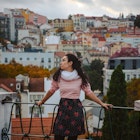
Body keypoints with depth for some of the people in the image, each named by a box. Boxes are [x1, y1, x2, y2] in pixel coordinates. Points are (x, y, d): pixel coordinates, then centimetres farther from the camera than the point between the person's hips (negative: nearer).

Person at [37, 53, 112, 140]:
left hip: (76, 108, -1)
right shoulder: (58, 76, 2)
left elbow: (89, 92, 2)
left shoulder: (81, 77, -3)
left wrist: (102, 103, -1)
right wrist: (42, 101, 25)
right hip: (63, 107, 1)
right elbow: (52, 90, 15)